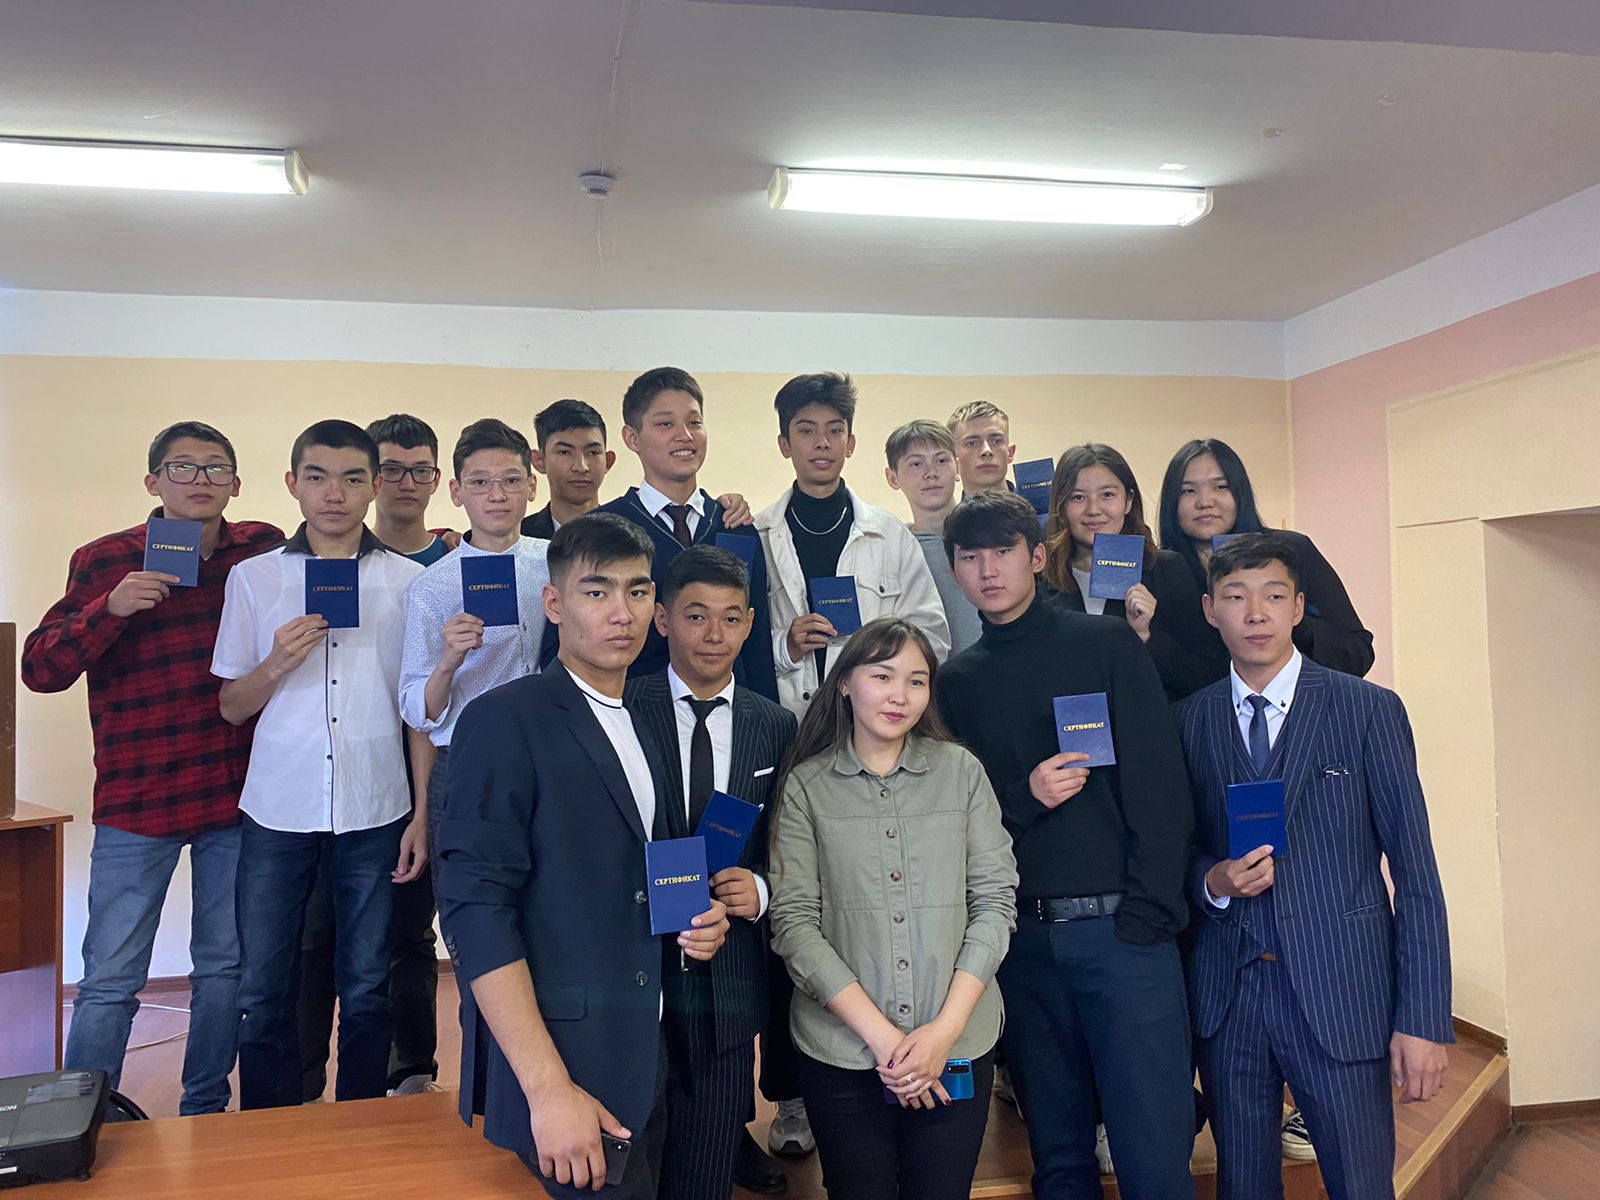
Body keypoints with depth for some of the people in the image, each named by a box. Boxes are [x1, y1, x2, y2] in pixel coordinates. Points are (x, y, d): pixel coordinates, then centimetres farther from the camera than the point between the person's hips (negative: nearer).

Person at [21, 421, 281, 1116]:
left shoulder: (266, 550, 4)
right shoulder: (105, 561, -1)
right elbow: (39, 668, -5)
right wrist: (111, 607, -21)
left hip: (238, 797, 2)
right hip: (136, 801, -2)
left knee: (225, 967, 13)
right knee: (109, 981, 1)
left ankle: (205, 1113, 29)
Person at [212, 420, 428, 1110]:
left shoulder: (408, 581, 4)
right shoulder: (254, 579, 5)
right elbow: (231, 707, 9)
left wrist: (425, 814, 1)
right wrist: (277, 663, -11)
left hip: (375, 812, 0)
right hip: (278, 811, 1)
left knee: (366, 991, 8)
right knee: (263, 993, 6)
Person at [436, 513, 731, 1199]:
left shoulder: (646, 727, 12)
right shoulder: (505, 720, -11)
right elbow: (476, 910, -17)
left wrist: (694, 925, 1)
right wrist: (549, 1088, -21)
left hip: (644, 1066, 7)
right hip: (559, 1064, -7)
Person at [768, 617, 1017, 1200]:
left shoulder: (960, 770, 1)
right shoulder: (806, 786, -3)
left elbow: (995, 900, 0)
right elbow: (793, 923, -7)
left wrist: (945, 1028, -9)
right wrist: (881, 1036, -13)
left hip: (957, 1046, 1)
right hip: (841, 1052, -1)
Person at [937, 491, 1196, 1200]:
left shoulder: (1105, 644, 1)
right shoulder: (957, 680, 9)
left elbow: (1159, 788, -4)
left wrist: (1147, 915, -11)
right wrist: (1023, 796, -11)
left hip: (1118, 926, -3)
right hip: (1022, 936, 3)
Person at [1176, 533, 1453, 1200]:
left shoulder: (1370, 710, -2)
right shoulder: (1189, 719, 5)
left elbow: (1416, 871, -4)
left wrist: (1424, 1018, -8)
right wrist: (1213, 882, -10)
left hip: (1340, 991, -2)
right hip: (1225, 995, 3)